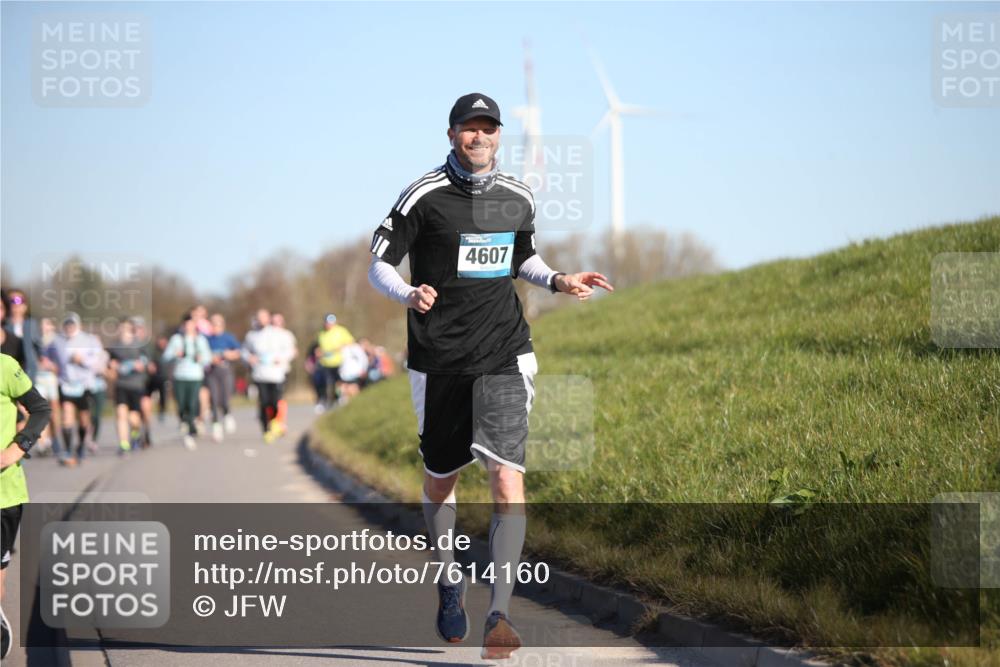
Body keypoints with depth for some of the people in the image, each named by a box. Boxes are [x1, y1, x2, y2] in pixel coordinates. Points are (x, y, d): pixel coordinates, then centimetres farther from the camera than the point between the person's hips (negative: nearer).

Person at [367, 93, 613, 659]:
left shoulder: (518, 198, 7)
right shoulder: (425, 196, -5)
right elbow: (379, 264, -3)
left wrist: (558, 281, 7)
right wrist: (409, 294, -23)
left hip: (504, 356, 1)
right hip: (439, 358, -1)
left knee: (508, 480, -15)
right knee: (439, 483, 13)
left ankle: (499, 616, -16)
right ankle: (450, 584, 39)